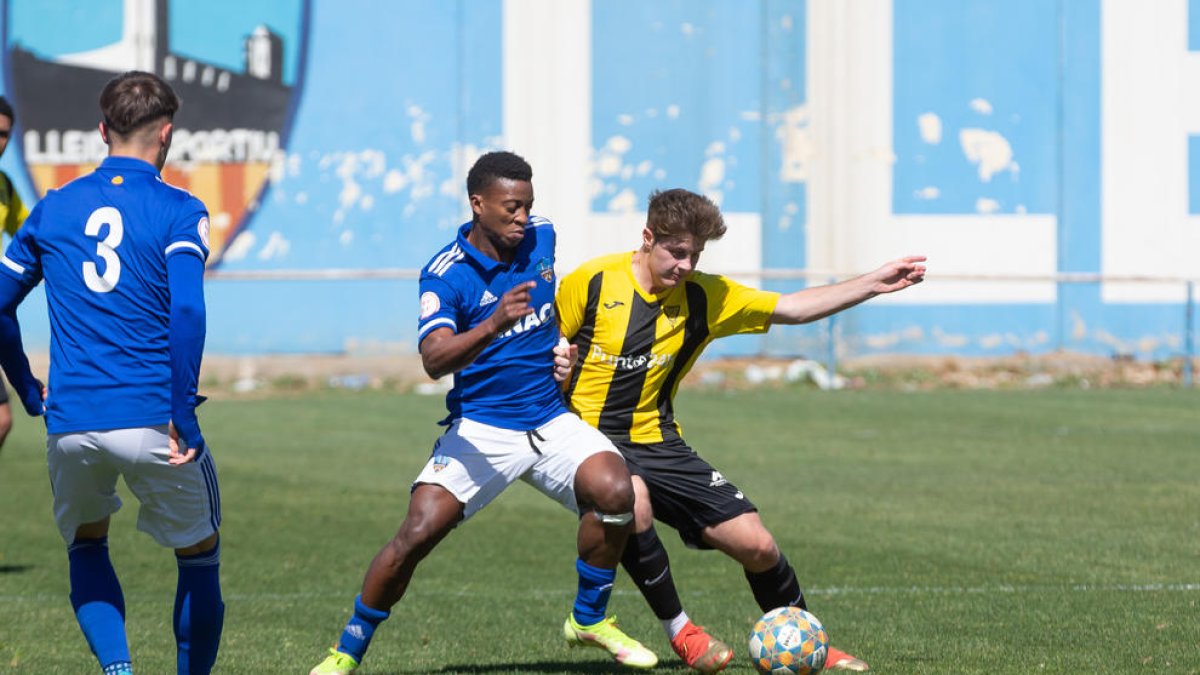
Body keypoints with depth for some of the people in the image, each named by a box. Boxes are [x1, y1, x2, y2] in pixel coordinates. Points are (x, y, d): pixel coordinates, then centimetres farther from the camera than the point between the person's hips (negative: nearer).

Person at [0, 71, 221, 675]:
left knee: (85, 546, 25)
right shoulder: (179, 212, -2)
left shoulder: (54, 208, 10)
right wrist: (182, 416, -14)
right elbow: (187, 311, -16)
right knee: (199, 555, 17)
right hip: (152, 417, -3)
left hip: (69, 421, 3)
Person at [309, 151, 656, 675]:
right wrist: (493, 326, -44)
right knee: (417, 534, -18)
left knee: (614, 491, -22)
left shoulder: (541, 238, 2)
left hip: (551, 420, 4)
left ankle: (589, 620, 0)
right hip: (480, 429, -4)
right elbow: (434, 360, -30)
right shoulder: (445, 274, -14)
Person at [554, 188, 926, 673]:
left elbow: (793, 307, 5)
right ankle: (678, 631, -17)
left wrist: (873, 284, -2)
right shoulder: (592, 282, -9)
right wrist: (555, 365, -21)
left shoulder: (705, 296, 1)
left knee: (756, 545, -4)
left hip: (657, 442, 4)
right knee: (633, 500, -38)